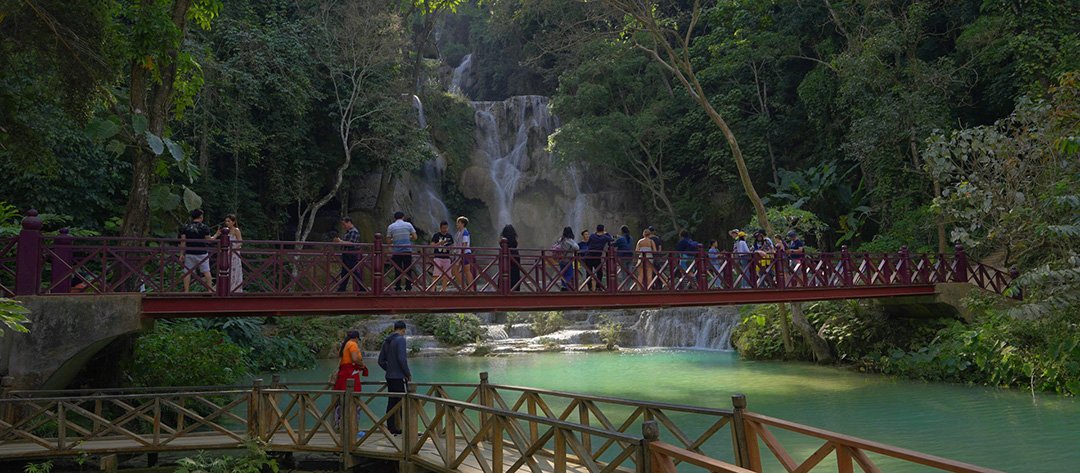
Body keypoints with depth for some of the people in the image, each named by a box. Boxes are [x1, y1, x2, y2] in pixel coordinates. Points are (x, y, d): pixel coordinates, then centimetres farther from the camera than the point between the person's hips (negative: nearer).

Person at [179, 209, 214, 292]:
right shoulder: (204, 227, -5)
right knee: (206, 272, 7)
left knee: (188, 272, 4)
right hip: (201, 253, -2)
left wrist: (182, 253, 1)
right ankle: (210, 290, 8)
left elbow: (183, 241, -2)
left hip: (189, 253, 2)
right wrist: (216, 235, 11)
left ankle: (186, 291, 1)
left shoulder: (185, 227, 3)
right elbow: (209, 240, -6)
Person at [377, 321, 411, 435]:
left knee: (391, 403, 10)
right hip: (399, 377, -8)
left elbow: (381, 361, 16)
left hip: (389, 377, 8)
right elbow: (401, 359, -19)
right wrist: (408, 374, -11)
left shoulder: (386, 341, 13)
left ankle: (391, 429, 12)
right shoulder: (400, 340, -11)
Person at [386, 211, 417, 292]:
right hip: (407, 251, 0)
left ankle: (397, 289, 2)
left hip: (396, 252, 0)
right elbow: (415, 237, 2)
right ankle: (408, 288, 2)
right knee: (408, 271, 5)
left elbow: (388, 241, 3)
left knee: (398, 271, 5)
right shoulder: (408, 225, 2)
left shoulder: (390, 227, 2)